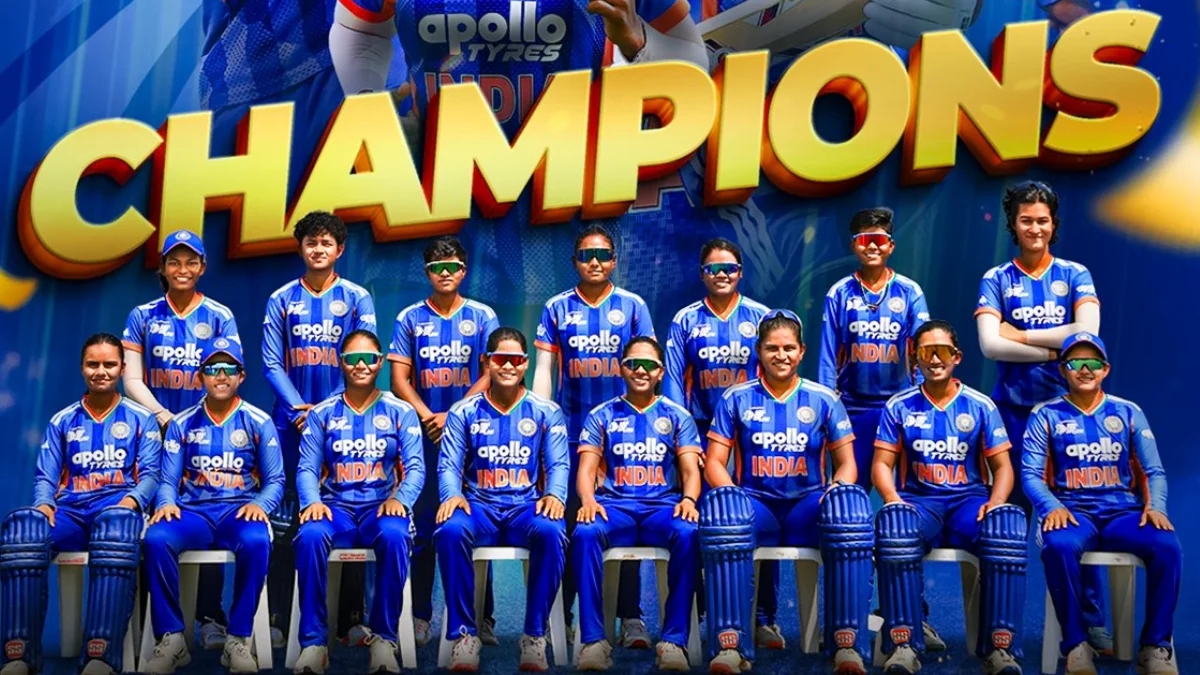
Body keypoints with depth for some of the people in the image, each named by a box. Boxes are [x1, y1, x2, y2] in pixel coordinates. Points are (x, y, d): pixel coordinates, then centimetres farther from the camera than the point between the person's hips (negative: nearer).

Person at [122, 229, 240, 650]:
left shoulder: (219, 317, 7)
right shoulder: (143, 316, 9)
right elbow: (132, 380, 4)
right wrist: (164, 417, -11)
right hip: (155, 431, 1)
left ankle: (210, 618, -2)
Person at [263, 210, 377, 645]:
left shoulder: (357, 298, 5)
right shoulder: (282, 299, 9)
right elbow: (271, 363, 4)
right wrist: (299, 408, -9)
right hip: (292, 417, 1)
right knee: (284, 519, 1)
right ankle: (278, 617, 7)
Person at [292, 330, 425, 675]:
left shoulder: (401, 412, 8)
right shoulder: (321, 413, 11)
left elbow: (415, 467, 0)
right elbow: (307, 468, 4)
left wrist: (399, 498, -21)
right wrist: (312, 501, -18)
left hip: (382, 506, -1)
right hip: (335, 506, 1)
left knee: (394, 536, -37)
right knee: (310, 536, -34)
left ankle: (384, 639, -24)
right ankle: (313, 642, -26)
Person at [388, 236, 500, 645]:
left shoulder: (482, 317, 7)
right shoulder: (410, 318, 8)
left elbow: (491, 375, 0)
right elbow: (399, 378, 4)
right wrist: (428, 417, -10)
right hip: (424, 436, 1)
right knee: (423, 526, 2)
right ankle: (419, 616, 9)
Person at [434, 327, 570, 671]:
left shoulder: (547, 412, 9)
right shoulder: (463, 412, 9)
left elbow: (559, 464, 2)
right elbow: (449, 465, 3)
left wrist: (554, 494, -21)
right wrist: (452, 495, -20)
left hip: (527, 507, 0)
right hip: (478, 506, 1)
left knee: (551, 532, -36)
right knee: (450, 530, -35)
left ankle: (535, 635, -24)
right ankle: (464, 633, -24)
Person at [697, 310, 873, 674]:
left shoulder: (823, 400, 12)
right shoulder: (736, 399, 11)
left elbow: (846, 464, 11)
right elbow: (714, 463, 5)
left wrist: (837, 491, -14)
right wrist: (731, 498, -17)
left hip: (807, 506, 1)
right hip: (756, 504, -1)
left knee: (851, 504, -34)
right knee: (720, 507, -37)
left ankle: (847, 644, -34)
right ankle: (729, 644, -40)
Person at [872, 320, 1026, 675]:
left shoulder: (981, 406, 10)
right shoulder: (899, 406, 10)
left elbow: (1002, 466, 7)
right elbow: (882, 464, 5)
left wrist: (995, 502, -14)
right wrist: (892, 498, -16)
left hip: (969, 500, 1)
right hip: (918, 501, 0)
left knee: (1009, 523, -35)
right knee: (893, 521, -37)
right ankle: (903, 645, -34)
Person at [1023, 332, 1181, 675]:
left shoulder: (1128, 412, 13)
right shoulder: (1046, 415, 8)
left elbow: (1154, 471, 9)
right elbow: (1031, 474, 0)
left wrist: (1156, 506, -12)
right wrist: (1052, 506, -19)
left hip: (1123, 512, 2)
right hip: (1073, 512, -2)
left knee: (1167, 545, -30)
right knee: (1058, 545, -37)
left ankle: (1156, 647, -18)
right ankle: (1075, 644, -23)